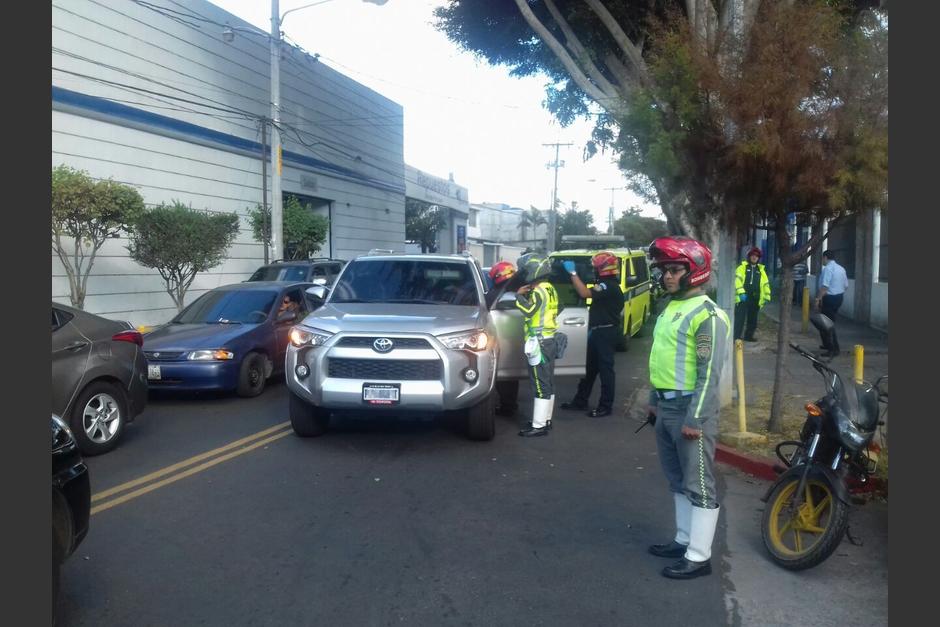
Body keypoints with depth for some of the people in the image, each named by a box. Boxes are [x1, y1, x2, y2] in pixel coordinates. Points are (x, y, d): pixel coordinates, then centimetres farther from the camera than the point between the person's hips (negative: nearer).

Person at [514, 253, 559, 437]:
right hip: (548, 340, 10)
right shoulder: (548, 289, 16)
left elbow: (529, 310, -29)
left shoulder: (539, 291, -15)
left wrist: (519, 295, -14)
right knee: (547, 383, 14)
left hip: (539, 341, -10)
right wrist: (524, 295, 5)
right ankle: (545, 420, 22)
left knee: (540, 384, -8)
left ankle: (539, 425, -7)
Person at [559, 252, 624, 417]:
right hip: (599, 331, 11)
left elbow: (584, 293, -30)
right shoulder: (607, 284, 15)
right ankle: (580, 400, 24)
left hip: (604, 332, -11)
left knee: (605, 368, -3)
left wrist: (573, 272, -26)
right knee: (591, 367, 15)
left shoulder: (609, 286, -20)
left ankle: (606, 406, 5)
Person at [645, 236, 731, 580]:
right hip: (666, 408, 9)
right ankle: (684, 540, 31)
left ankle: (699, 556, 6)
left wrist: (695, 419, -21)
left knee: (698, 484, -1)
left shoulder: (708, 315, -15)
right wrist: (655, 400, 22)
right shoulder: (670, 308, 14)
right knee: (677, 480, 18)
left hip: (690, 409, -9)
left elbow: (710, 373, -19)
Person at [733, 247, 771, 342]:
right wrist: (741, 292, -20)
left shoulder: (761, 270, 16)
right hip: (743, 297, -5)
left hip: (755, 299, 5)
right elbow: (738, 280, -8)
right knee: (740, 318, -8)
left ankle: (748, 336, 23)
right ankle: (736, 337, -7)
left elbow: (766, 284, 16)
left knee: (752, 319, 11)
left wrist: (767, 296, 8)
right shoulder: (742, 267, 3)